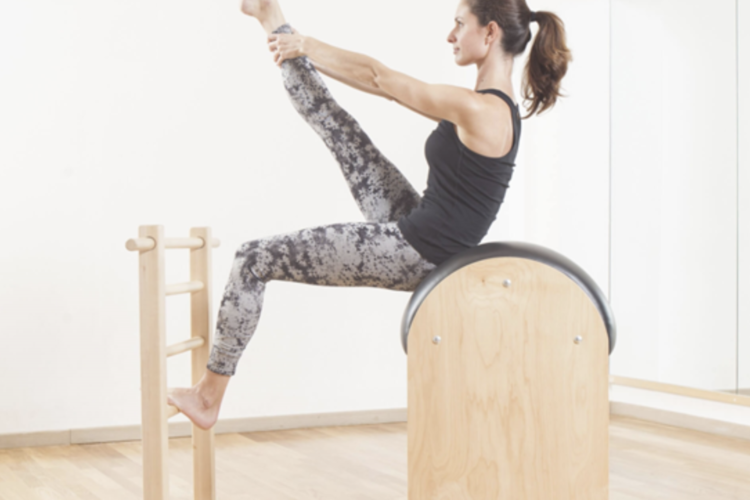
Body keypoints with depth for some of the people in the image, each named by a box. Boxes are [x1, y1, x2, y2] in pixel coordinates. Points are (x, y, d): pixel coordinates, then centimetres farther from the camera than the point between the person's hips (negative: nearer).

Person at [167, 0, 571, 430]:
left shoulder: (478, 110, -23)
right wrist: (301, 45, 16)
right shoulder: (494, 105, 5)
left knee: (253, 260, -2)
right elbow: (384, 80, 14)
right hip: (414, 224, 9)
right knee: (333, 122, 9)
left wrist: (305, 46, 0)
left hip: (414, 254, -9)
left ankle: (209, 398, 9)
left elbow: (379, 79, -13)